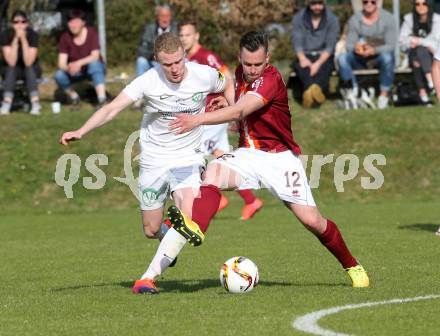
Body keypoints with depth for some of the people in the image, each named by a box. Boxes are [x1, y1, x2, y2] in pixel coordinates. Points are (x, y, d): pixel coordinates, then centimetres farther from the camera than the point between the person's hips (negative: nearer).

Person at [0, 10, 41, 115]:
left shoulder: (32, 34, -21)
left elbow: (28, 62, -29)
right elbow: (11, 62, -28)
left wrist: (23, 39, -35)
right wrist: (16, 39, -35)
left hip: (32, 71, 0)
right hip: (12, 71, 0)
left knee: (29, 67, -32)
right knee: (11, 69, -31)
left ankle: (35, 102, -40)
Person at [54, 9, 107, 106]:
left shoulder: (91, 33, -16)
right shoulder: (65, 37, -11)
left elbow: (95, 56, -26)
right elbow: (61, 63, -16)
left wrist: (79, 63, -43)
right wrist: (68, 68, -40)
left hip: (94, 69, -2)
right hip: (76, 72, 2)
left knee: (94, 64, -37)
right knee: (59, 75, -26)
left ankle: (102, 99, -44)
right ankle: (74, 96, 1)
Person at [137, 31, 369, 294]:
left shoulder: (271, 79, -21)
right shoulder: (241, 74, 4)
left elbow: (240, 111, -36)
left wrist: (199, 120, -49)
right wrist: (227, 99, 2)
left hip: (279, 158, -5)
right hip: (247, 154, 5)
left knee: (312, 220, -8)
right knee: (213, 172, -27)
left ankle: (352, 266, 14)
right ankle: (196, 229, -50)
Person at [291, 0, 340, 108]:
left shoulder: (332, 19, 1)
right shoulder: (298, 18, 4)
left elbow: (330, 46, -8)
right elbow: (297, 42, -3)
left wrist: (318, 63, -25)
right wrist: (303, 58, -25)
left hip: (324, 56, -1)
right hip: (305, 55, 1)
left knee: (324, 67, -36)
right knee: (301, 66, -35)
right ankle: (315, 92, -65)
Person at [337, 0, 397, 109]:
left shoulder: (387, 18, -9)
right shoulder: (354, 19, 0)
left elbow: (390, 46, -15)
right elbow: (349, 45, -3)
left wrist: (374, 51, -34)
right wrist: (355, 48, -29)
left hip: (379, 56, -2)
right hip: (360, 59, 3)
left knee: (387, 58, -38)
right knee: (342, 57, -26)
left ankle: (384, 94, -24)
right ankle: (352, 88, -20)